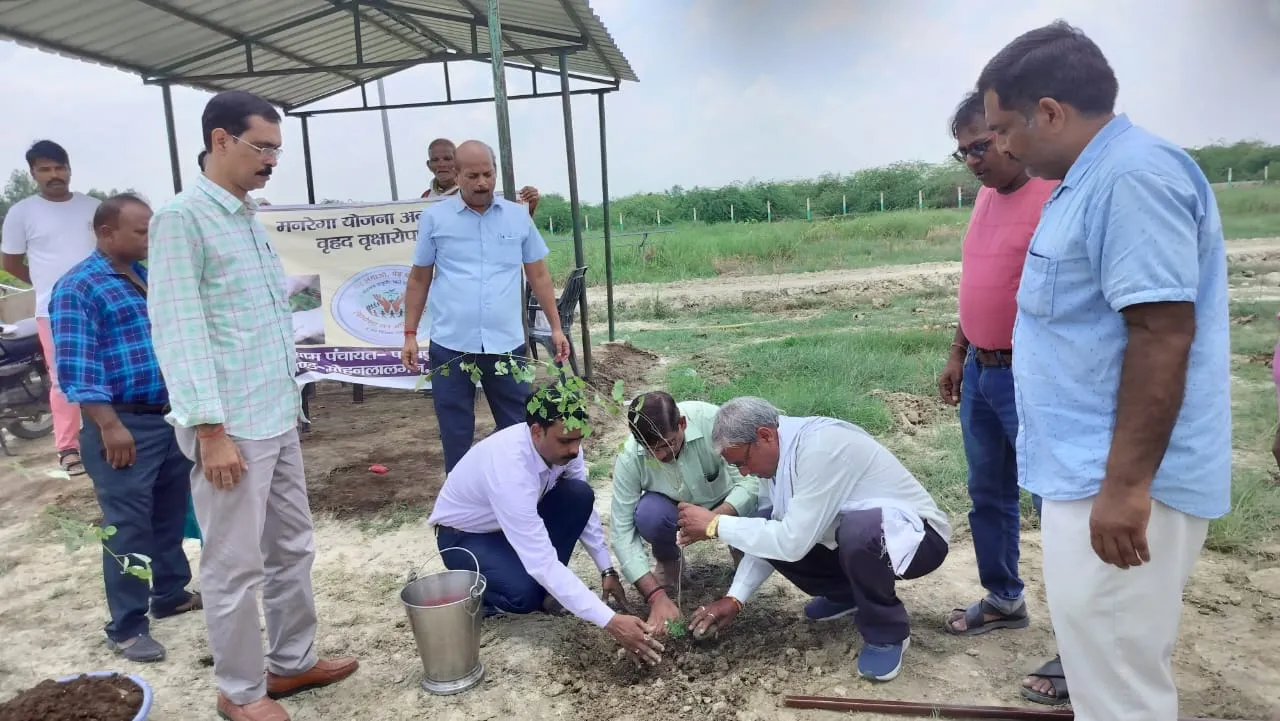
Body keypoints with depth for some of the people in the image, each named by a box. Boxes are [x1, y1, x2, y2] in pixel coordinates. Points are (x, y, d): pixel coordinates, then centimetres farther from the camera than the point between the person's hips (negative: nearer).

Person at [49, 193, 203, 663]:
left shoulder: (147, 276, 14)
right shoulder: (77, 287, -10)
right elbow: (76, 366, -16)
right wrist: (109, 426, -21)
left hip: (171, 416, 8)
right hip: (125, 424, -8)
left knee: (171, 514, 17)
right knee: (129, 526, -2)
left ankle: (171, 594, 33)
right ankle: (127, 627, 9)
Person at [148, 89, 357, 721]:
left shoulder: (250, 218, 14)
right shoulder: (182, 217, -12)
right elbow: (178, 332, -17)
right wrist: (211, 430, -19)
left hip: (278, 418, 9)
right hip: (231, 426, -8)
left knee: (292, 549, 17)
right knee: (236, 566, 5)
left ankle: (293, 661, 33)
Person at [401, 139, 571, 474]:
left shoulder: (518, 217, 6)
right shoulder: (434, 218, 2)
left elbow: (539, 275, 11)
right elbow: (418, 280, 8)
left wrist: (556, 327, 8)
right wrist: (410, 335, 4)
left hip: (506, 344, 1)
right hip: (450, 346, -1)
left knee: (519, 429, 10)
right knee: (456, 434, 9)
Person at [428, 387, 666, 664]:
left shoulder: (562, 447, -20)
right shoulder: (509, 467, -41)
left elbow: (584, 507, -2)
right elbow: (541, 561, -42)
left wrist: (607, 569, -7)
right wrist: (610, 621, -44)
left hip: (516, 523, 7)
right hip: (464, 536, -6)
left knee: (579, 495, -20)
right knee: (526, 595, -32)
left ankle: (547, 586, -1)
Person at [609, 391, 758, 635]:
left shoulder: (712, 420, -34)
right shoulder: (629, 458, -28)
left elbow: (751, 479, -32)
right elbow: (622, 531, -26)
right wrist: (656, 595, -34)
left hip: (727, 504, 0)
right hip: (675, 509, 0)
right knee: (648, 514, -33)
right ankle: (668, 562, 2)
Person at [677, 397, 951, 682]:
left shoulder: (821, 446, -30)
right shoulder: (781, 451, -4)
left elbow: (793, 541, -31)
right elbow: (770, 535, 3)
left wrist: (715, 525, -23)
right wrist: (734, 598, -5)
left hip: (916, 535, -8)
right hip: (855, 535, 8)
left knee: (858, 530, -39)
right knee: (767, 535, -7)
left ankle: (887, 634, -11)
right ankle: (845, 593, 16)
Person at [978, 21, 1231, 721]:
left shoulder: (1133, 174, -19)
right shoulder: (1093, 179, 14)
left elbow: (1163, 331, -25)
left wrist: (1126, 485, -25)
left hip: (1117, 482, -11)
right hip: (1090, 469, 11)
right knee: (1110, 663, 23)